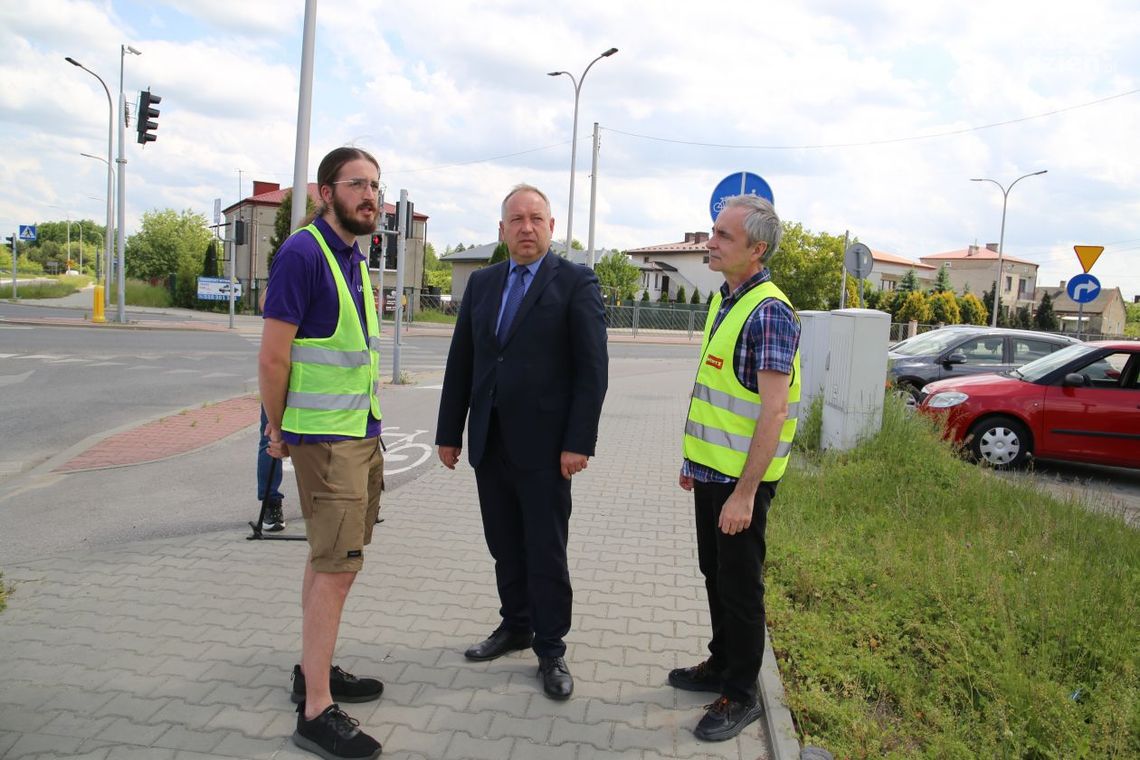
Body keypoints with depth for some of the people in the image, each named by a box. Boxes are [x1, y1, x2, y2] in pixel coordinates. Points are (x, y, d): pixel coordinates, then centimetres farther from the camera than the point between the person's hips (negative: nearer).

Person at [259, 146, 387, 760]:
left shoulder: (354, 257, 14)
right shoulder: (303, 253, -13)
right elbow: (273, 356, -14)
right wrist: (279, 431, -3)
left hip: (364, 432, 8)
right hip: (326, 437, -8)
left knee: (332, 560, 16)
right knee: (336, 566, -6)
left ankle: (313, 669, 31)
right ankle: (316, 711, 5)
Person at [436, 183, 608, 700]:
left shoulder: (576, 283, -4)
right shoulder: (482, 283, 11)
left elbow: (592, 367, -9)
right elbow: (460, 362, 11)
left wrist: (579, 442, -14)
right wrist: (449, 432, 9)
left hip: (543, 444, -5)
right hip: (489, 442, 5)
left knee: (546, 552, 5)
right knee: (505, 547, 15)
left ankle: (550, 649, 20)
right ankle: (516, 627, 33)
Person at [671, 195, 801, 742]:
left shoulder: (769, 312, -19)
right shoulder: (724, 299, 9)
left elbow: (774, 411, -23)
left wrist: (745, 492, -23)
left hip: (741, 478, -8)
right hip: (711, 470, 8)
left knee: (739, 585, 5)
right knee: (715, 574, 20)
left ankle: (740, 695, 22)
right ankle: (722, 665, 38)